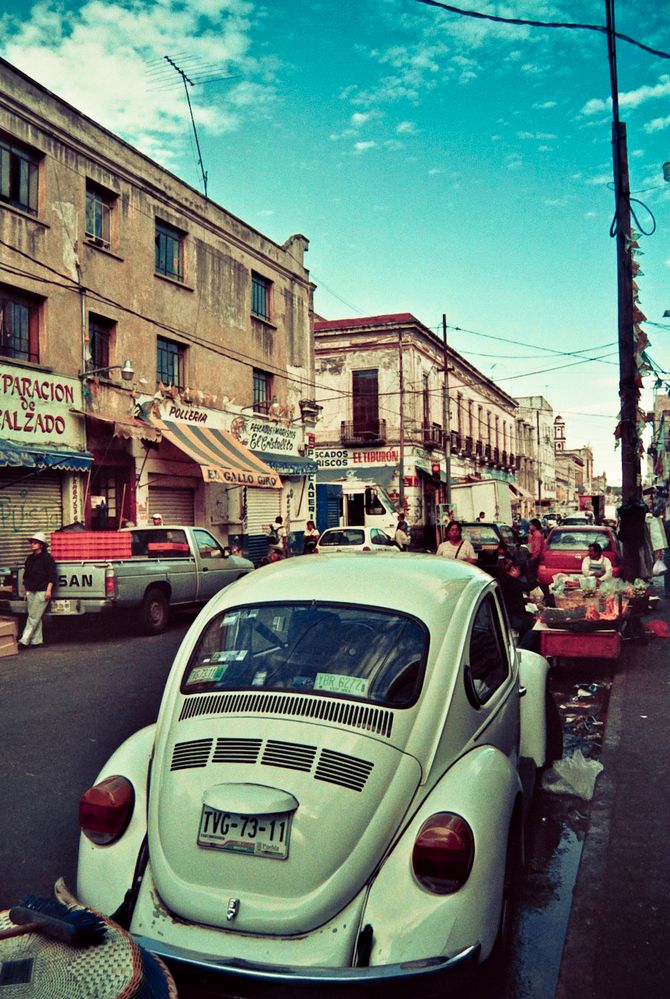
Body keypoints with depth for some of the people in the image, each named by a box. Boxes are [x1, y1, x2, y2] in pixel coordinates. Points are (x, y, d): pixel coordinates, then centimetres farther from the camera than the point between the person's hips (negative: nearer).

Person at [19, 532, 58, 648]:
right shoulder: (30, 558, 16)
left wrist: (48, 590, -16)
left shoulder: (47, 558, -5)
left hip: (41, 592, -7)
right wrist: (26, 589, 18)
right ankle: (37, 640, 13)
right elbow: (26, 575, 23)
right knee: (34, 618, 8)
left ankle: (24, 641, -9)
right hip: (30, 592, 7)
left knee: (34, 617, -7)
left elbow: (52, 576, -9)